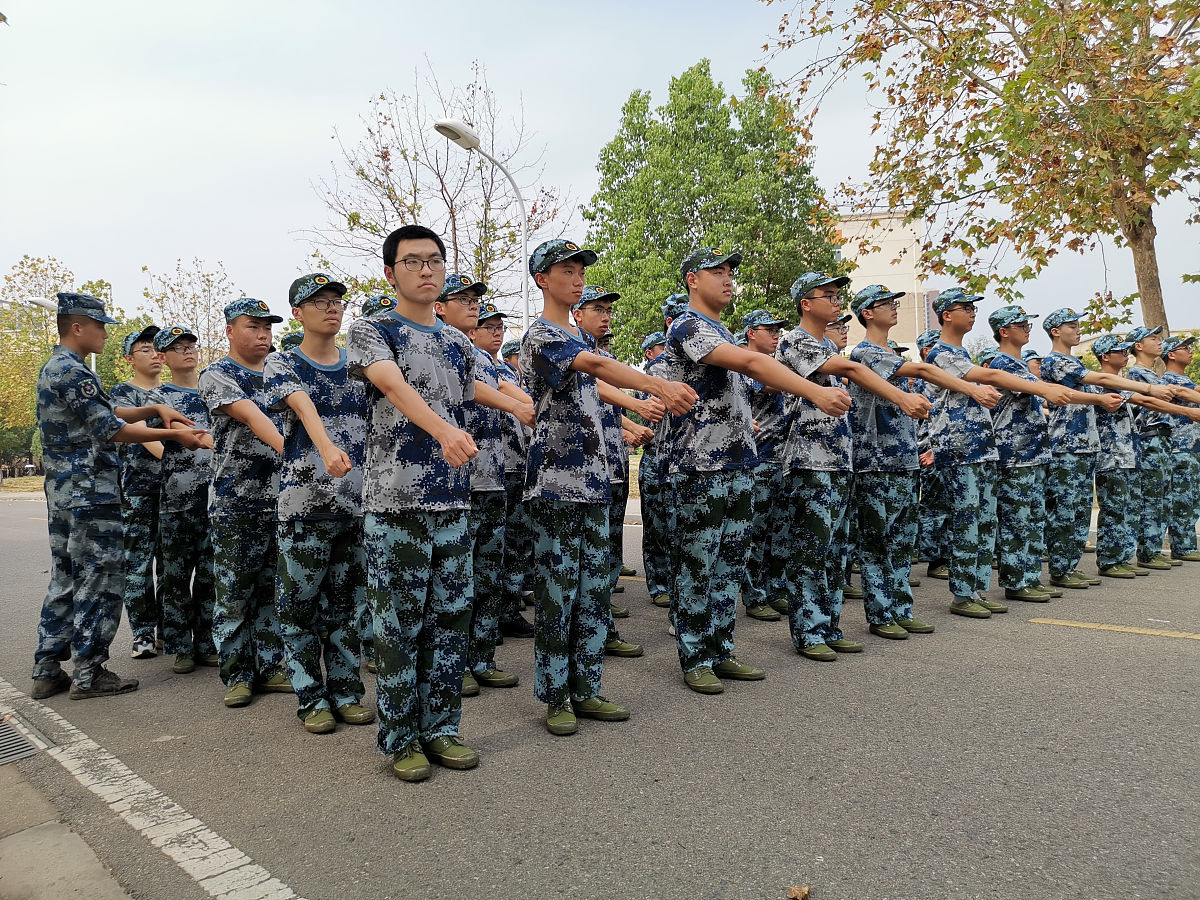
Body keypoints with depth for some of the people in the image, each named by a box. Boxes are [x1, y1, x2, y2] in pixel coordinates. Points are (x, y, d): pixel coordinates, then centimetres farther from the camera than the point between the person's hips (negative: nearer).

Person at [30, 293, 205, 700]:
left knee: (66, 580, 13)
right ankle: (89, 673, 3)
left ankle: (47, 671, 18)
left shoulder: (53, 368, 17)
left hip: (62, 492, 10)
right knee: (101, 579, -3)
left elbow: (106, 412, 17)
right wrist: (173, 435, -12)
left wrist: (155, 409, 6)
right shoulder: (73, 372, -16)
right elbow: (110, 429, -16)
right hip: (90, 494, -10)